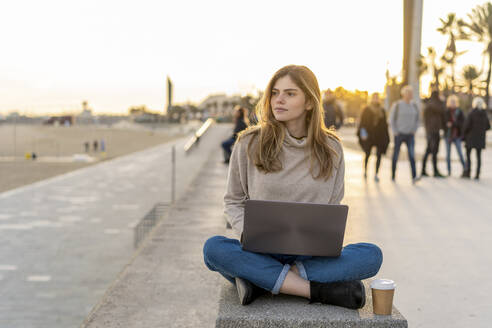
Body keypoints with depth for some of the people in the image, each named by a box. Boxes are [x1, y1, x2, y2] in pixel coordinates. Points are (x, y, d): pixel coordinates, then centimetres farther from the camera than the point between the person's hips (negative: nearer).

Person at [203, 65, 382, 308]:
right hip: (260, 254, 0)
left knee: (372, 255, -26)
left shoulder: (330, 149, 5)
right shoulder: (249, 144, 2)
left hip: (310, 256, 1)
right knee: (213, 248, -31)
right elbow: (233, 201, 9)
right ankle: (318, 290, -30)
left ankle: (263, 281, -28)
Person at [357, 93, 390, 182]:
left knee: (379, 155, -4)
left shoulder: (382, 110, 9)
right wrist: (363, 132, -14)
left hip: (380, 136, 2)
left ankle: (376, 174, 0)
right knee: (367, 154, 5)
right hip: (369, 135, -2)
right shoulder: (366, 110, 1)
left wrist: (386, 136, 8)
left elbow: (384, 124, 11)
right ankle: (365, 170, 29)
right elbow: (363, 122, -1)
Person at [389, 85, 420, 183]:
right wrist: (395, 132, -8)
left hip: (410, 135, 2)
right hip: (399, 134, -2)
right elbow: (391, 119, -3)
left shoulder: (414, 105, 5)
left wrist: (414, 130, 7)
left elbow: (417, 118, 17)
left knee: (412, 155, -13)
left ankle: (414, 177, -21)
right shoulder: (397, 105, -7)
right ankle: (393, 176, 24)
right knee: (395, 155, 7)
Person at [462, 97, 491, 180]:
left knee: (468, 155, 7)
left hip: (471, 136, -4)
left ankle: (468, 172, 2)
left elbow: (467, 125, -14)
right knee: (478, 156, 6)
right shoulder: (484, 114, 3)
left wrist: (464, 132, 2)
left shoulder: (471, 114, -13)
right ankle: (477, 174, 4)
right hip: (481, 138, 4)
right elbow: (488, 126, 9)